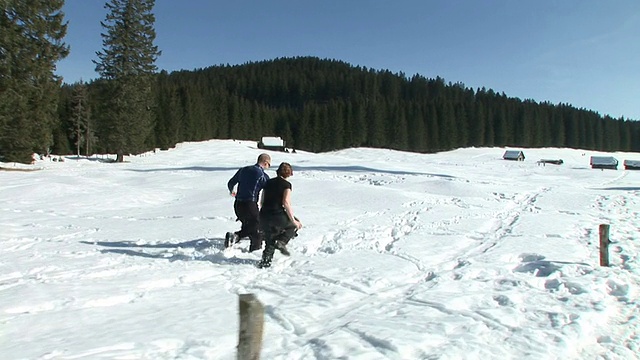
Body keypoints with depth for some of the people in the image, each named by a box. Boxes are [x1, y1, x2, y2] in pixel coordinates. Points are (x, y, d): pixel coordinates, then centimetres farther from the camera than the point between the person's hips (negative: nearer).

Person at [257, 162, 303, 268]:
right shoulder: (286, 184, -1)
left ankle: (265, 261, 11)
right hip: (278, 217, -6)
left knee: (269, 242, 21)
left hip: (264, 217, 6)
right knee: (295, 224, 21)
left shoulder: (268, 182, 16)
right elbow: (286, 203, -12)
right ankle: (281, 242, 2)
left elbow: (262, 201, 18)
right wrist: (293, 220, -8)